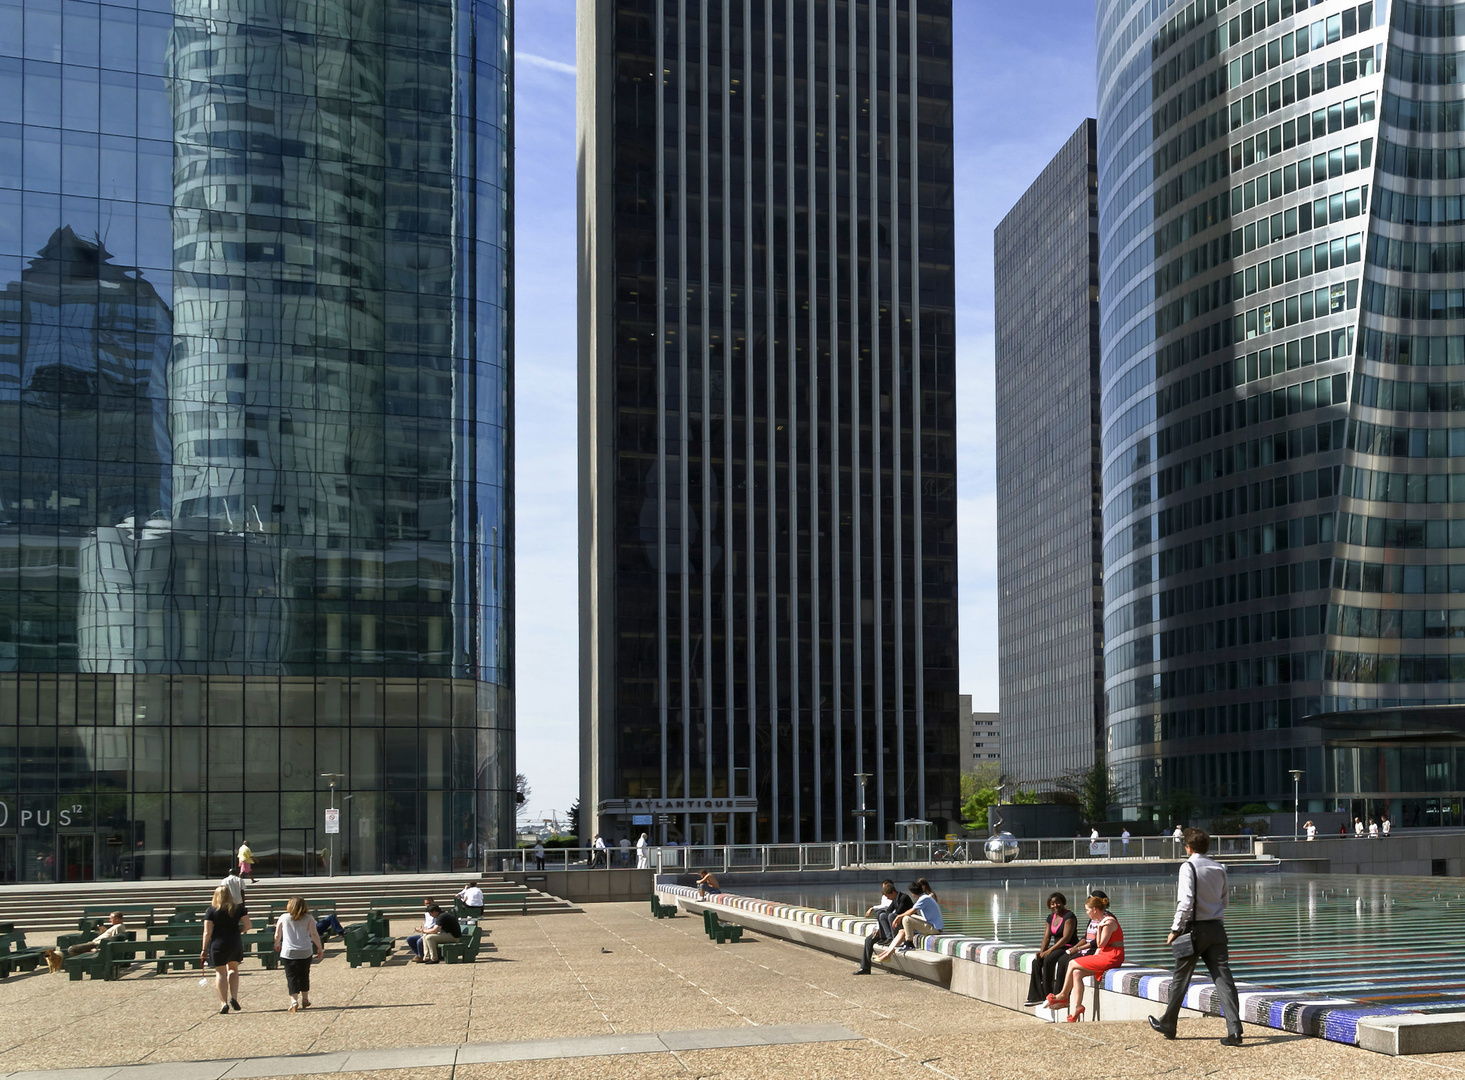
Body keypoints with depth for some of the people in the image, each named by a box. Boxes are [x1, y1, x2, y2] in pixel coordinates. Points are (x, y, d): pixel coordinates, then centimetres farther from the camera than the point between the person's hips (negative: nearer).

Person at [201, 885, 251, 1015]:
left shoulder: (211, 910, -3)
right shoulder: (238, 908, 3)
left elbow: (207, 932, -7)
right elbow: (247, 925, -2)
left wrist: (204, 949, -1)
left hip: (218, 944, -2)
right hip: (235, 943, 2)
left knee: (220, 972, 8)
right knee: (233, 969, 21)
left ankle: (224, 1003, 3)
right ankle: (234, 997, 6)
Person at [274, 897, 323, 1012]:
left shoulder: (283, 918, 2)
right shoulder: (309, 919, 0)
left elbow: (277, 935, 9)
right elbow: (314, 934, -7)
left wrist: (277, 944, 29)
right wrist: (320, 948, 0)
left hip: (288, 952, -1)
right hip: (305, 952, 1)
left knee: (291, 976, -2)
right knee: (304, 975, 17)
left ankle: (294, 1000, -19)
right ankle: (305, 999, 28)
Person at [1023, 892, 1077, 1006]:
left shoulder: (1069, 916, -12)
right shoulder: (1051, 917, 14)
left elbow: (1066, 938, -19)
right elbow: (1046, 937, 11)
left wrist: (1049, 951, -22)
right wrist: (1042, 951, -8)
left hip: (1069, 948, -8)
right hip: (1057, 948, 8)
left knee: (1048, 961, -29)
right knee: (1036, 962, -14)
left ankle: (1048, 995, -22)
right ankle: (1037, 996, -17)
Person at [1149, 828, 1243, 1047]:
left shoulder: (1189, 867, -10)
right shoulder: (1219, 868, 8)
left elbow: (1186, 901, -19)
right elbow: (1223, 901, 16)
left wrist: (1175, 930, -11)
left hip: (1195, 929, -5)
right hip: (1217, 928, 5)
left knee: (1181, 979, 10)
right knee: (1223, 978, -1)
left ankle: (1168, 1026, 24)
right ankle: (1234, 1030, -11)